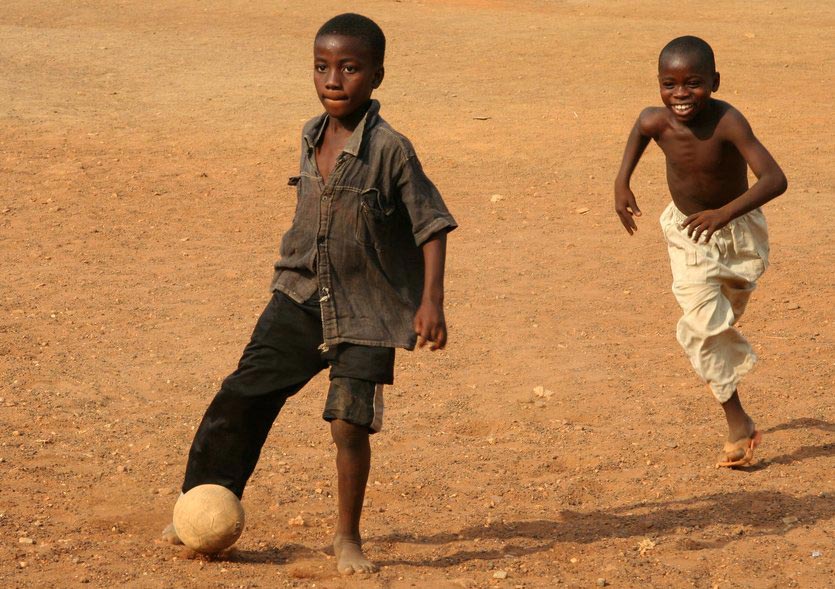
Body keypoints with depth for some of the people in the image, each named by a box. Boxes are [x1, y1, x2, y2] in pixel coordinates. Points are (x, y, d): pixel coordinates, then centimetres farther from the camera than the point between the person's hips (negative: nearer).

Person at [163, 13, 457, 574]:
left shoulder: (391, 150, -15)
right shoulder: (311, 138, 3)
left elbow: (432, 226, -12)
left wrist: (431, 302, -18)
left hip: (366, 315, -5)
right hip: (300, 300, 6)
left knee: (350, 423, -10)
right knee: (241, 397, 4)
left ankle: (348, 537, 11)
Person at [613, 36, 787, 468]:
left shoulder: (727, 122, -35)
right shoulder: (657, 121, -23)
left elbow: (775, 179, -44)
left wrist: (725, 213, -56)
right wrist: (622, 181, 0)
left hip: (738, 231, -1)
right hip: (688, 234, 1)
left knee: (727, 316, 22)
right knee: (704, 326, -9)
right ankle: (738, 423, 3)